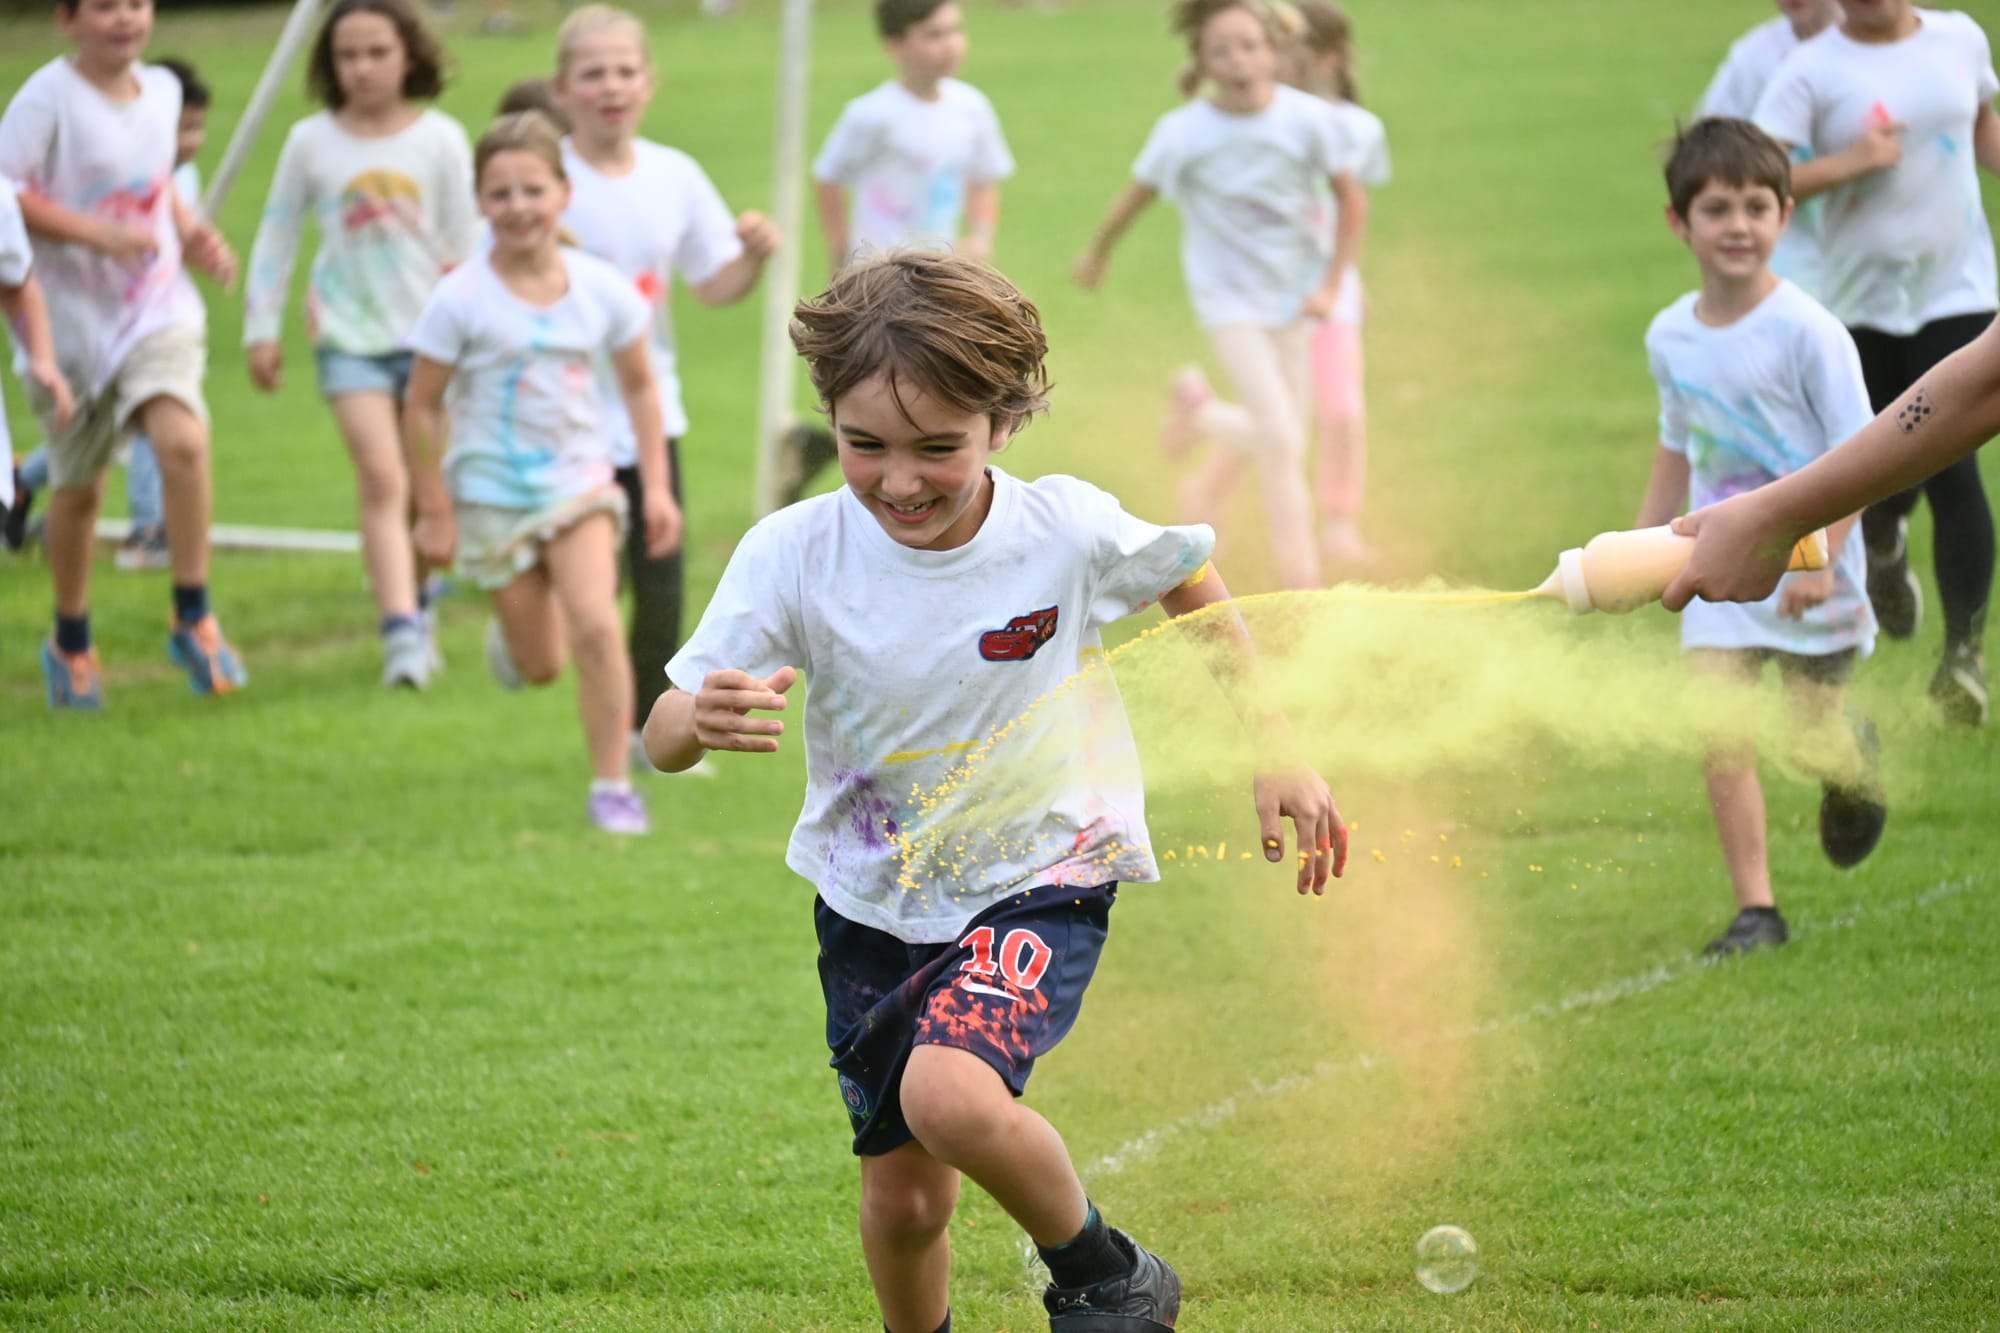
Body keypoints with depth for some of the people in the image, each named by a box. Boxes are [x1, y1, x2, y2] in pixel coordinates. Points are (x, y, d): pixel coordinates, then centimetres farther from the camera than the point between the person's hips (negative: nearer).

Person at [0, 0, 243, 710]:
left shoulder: (162, 89, 6)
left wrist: (193, 235, 5)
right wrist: (98, 234, -24)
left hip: (158, 310, 3)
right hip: (73, 316, -3)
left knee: (183, 440, -24)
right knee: (78, 488, 10)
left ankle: (193, 619, -11)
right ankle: (71, 643, 32)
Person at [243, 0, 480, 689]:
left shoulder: (440, 138, 0)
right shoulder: (312, 142, 1)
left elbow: (466, 242, 7)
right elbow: (277, 236, 10)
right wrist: (261, 326, 9)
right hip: (350, 334, -1)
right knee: (380, 476, -17)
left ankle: (417, 609, 31)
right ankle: (401, 631, -24)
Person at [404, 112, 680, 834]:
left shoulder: (600, 288, -6)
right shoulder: (462, 299, -15)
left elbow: (639, 385, 7)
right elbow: (421, 407, -8)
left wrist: (656, 485, 3)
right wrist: (434, 511, -7)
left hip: (578, 481, 1)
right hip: (492, 493, -1)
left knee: (595, 626, -18)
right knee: (540, 665, 7)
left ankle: (613, 785, -6)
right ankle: (513, 629, 46)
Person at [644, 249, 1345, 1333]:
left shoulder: (1066, 530, -19)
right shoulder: (791, 555, -18)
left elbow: (1193, 582, 3)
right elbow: (659, 741, -19)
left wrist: (1275, 755, 2)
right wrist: (701, 719, -43)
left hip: (1041, 881, -3)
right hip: (873, 904, 3)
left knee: (950, 1094, -30)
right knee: (904, 1198, 9)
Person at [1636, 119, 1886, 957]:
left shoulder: (1806, 331, -16)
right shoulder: (1671, 337, 1)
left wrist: (1820, 557, -23)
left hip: (1808, 568, -4)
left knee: (1813, 736, 6)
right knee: (1720, 738, -8)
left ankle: (1854, 764, 44)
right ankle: (1755, 909, -2)